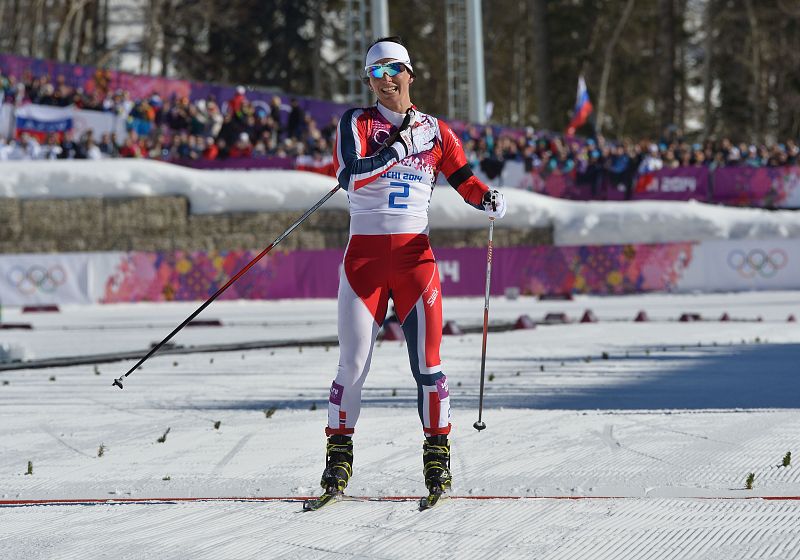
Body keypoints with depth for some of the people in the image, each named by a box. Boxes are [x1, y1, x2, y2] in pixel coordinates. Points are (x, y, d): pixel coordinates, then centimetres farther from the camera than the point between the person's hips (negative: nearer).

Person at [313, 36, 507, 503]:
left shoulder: (434, 131, 9)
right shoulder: (357, 124, 3)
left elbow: (465, 180, 10)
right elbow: (350, 176, -13)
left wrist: (489, 200, -10)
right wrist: (396, 149, -19)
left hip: (415, 255, 1)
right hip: (365, 254, -1)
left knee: (427, 361, -5)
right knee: (353, 364, -2)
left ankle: (438, 454, 4)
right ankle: (339, 455, 8)